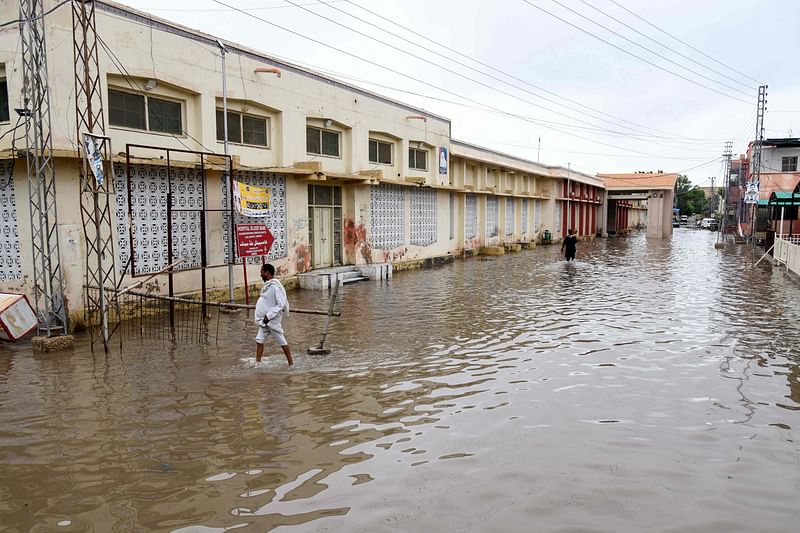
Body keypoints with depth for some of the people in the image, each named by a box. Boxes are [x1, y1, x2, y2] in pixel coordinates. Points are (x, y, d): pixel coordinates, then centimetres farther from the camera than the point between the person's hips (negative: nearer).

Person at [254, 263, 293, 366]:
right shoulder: (267, 285, 8)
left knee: (282, 342, 1)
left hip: (272, 320, -9)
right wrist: (264, 317, 13)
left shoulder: (275, 287, -21)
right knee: (259, 340, 9)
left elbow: (282, 304, -24)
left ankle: (291, 364, 12)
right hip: (265, 320, 9)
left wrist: (269, 315, -23)